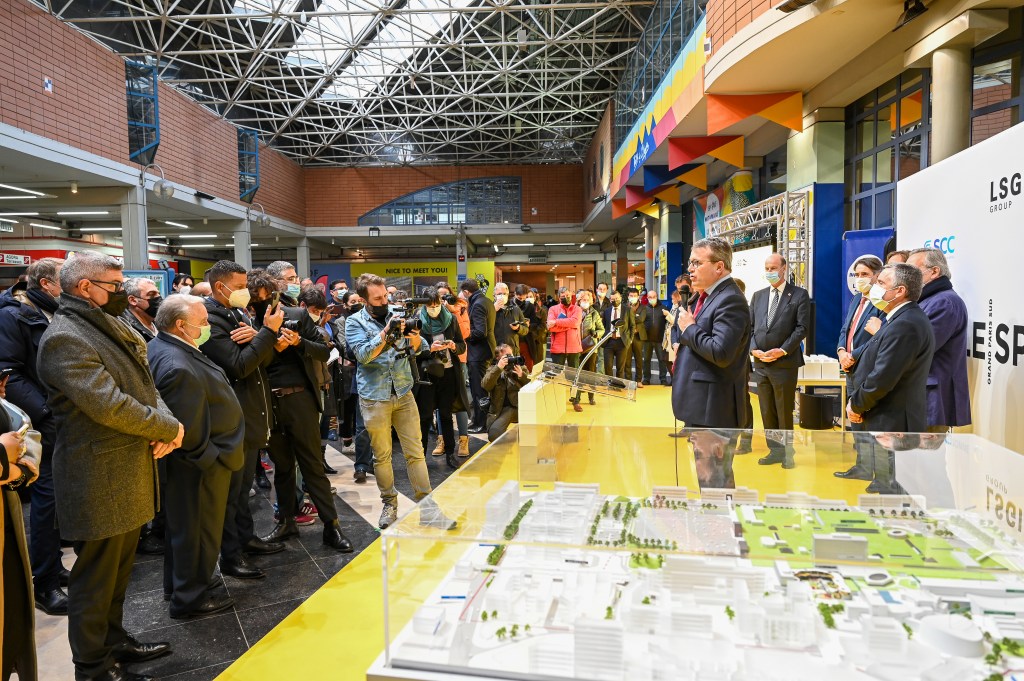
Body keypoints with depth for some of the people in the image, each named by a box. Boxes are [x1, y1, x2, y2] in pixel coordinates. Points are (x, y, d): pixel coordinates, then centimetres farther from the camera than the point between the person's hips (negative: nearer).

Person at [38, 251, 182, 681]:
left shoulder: (111, 328, 13)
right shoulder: (64, 339, -19)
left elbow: (145, 385, 13)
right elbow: (109, 405, -27)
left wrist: (166, 421, -8)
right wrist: (170, 429, -16)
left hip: (130, 472, 9)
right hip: (100, 479, -9)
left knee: (119, 568, 22)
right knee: (96, 577, 7)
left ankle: (113, 641, 39)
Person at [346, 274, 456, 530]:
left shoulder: (398, 315, 6)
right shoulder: (355, 322, -2)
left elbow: (420, 349, 1)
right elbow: (363, 355, -15)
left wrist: (415, 338, -21)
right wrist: (386, 333, -25)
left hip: (404, 394, 2)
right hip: (374, 398, -2)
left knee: (415, 451, 2)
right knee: (382, 455, 8)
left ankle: (425, 505, 8)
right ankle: (389, 504, 24)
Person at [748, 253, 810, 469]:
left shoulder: (799, 294, -1)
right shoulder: (758, 296, 13)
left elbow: (802, 327, -8)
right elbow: (750, 326, 11)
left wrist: (782, 350, -15)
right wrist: (754, 349, -5)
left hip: (785, 362, -5)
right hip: (760, 363, 5)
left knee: (784, 412, 3)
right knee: (767, 411, 9)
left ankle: (787, 453, 14)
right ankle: (775, 450, 18)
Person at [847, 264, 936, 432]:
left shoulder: (905, 325, -21)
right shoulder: (904, 319, 13)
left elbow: (882, 378, -24)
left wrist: (856, 405, -9)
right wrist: (855, 400, 1)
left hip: (892, 424, -10)